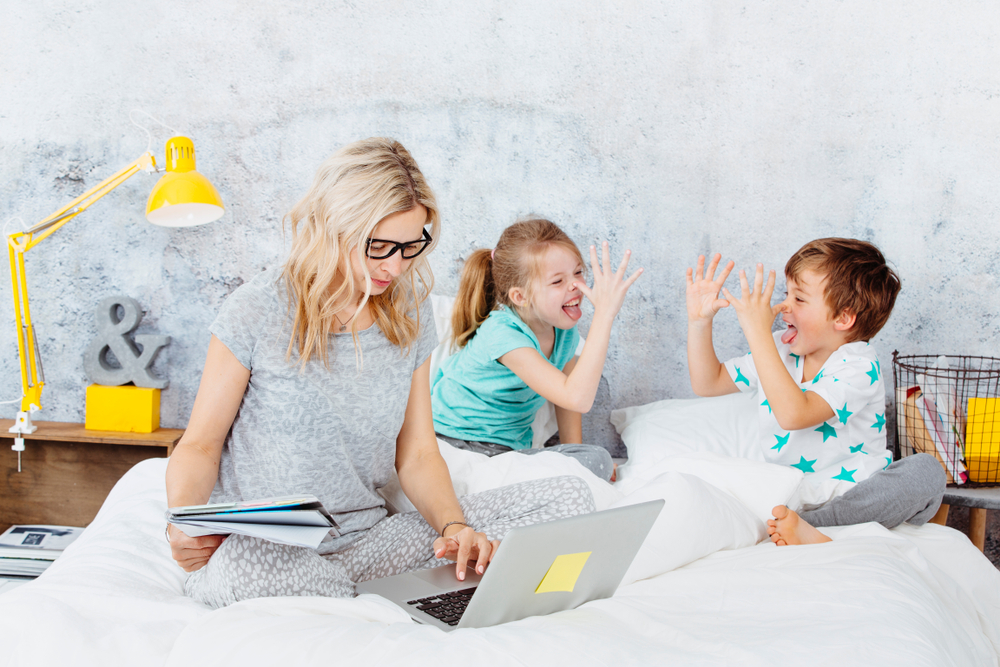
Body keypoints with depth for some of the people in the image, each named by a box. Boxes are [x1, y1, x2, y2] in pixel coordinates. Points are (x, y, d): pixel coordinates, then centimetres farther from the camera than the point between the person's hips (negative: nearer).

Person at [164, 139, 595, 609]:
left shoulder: (409, 317, 7)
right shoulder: (256, 312, -7)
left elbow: (417, 453, 8)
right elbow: (201, 444, -1)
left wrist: (453, 525, -13)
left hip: (366, 543, 5)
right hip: (263, 549, -5)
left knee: (567, 497, -10)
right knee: (246, 567, -45)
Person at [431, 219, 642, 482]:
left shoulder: (564, 332, -1)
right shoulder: (502, 334, -25)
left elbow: (566, 402, 16)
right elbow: (577, 398, -37)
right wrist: (604, 312, -38)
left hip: (509, 450, 7)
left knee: (596, 460, -18)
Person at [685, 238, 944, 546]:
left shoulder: (858, 366, -18)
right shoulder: (777, 350, 4)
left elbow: (794, 414, -34)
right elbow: (708, 383, 10)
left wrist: (758, 333, -35)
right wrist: (700, 322, -3)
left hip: (854, 494, -4)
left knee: (926, 471, -33)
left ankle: (809, 523, -43)